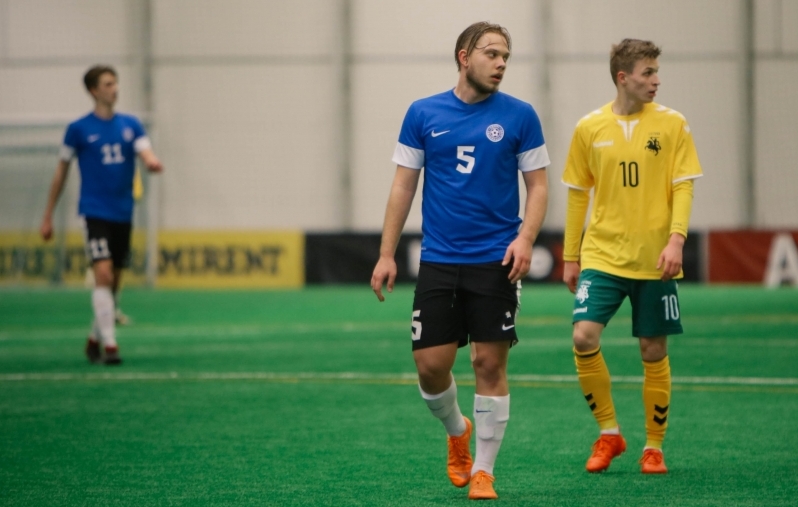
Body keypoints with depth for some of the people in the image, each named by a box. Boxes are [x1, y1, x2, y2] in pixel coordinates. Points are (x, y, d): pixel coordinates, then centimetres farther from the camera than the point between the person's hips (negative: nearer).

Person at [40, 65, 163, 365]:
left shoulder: (130, 125, 8)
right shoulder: (78, 129, -2)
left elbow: (146, 154, -6)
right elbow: (61, 173, 5)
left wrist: (153, 163, -32)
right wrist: (47, 217, 6)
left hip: (123, 215, 4)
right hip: (95, 213, -4)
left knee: (113, 283, 10)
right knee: (103, 275, -18)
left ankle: (94, 339, 27)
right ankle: (109, 344, -18)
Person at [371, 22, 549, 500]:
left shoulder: (519, 116, 0)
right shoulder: (423, 114, 4)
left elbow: (538, 186, 2)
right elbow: (404, 186, 7)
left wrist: (525, 238, -15)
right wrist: (387, 254, 2)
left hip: (496, 261, -1)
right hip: (438, 260, 1)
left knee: (490, 363, -3)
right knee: (431, 363, -1)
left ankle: (483, 469, 9)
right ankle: (457, 431, 30)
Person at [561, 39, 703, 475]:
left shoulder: (671, 125, -1)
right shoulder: (589, 128, 2)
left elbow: (683, 188, -3)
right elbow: (577, 193, 9)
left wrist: (676, 239, -18)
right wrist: (570, 257, 9)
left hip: (654, 260, 0)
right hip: (602, 255, 0)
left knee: (654, 352, 3)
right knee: (584, 337, -16)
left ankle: (653, 446, 18)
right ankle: (608, 433, 2)